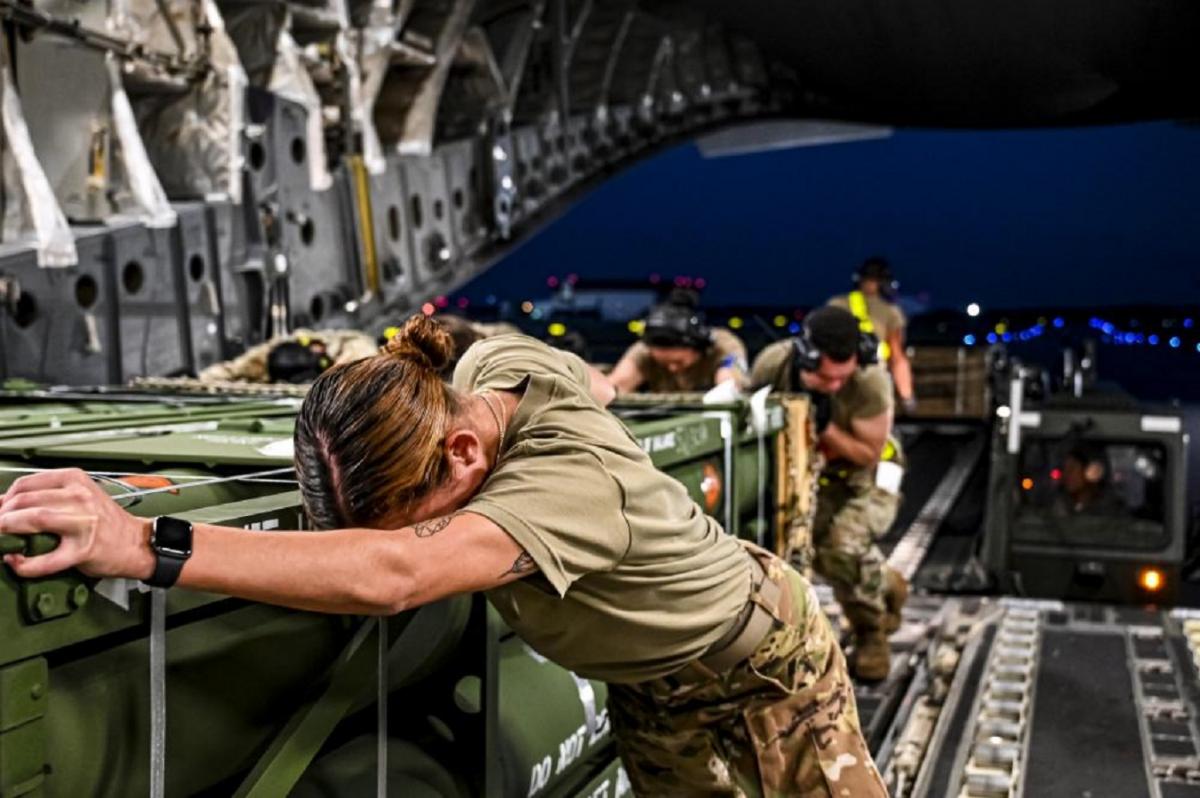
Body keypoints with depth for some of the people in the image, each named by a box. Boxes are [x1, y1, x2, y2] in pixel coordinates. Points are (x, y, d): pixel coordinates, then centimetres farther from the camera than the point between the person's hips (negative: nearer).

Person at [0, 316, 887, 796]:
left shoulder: (571, 481, -46)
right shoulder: (488, 362, -21)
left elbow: (392, 575, -63)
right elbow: (596, 383, 5)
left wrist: (146, 545, -69)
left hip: (764, 667, -7)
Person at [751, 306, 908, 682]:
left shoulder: (870, 381, -33)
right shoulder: (772, 363, -24)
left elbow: (870, 454, -20)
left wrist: (826, 426, -34)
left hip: (867, 474, -4)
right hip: (810, 471, 4)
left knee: (844, 546, -27)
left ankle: (871, 631, 2)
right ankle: (886, 586, 22)